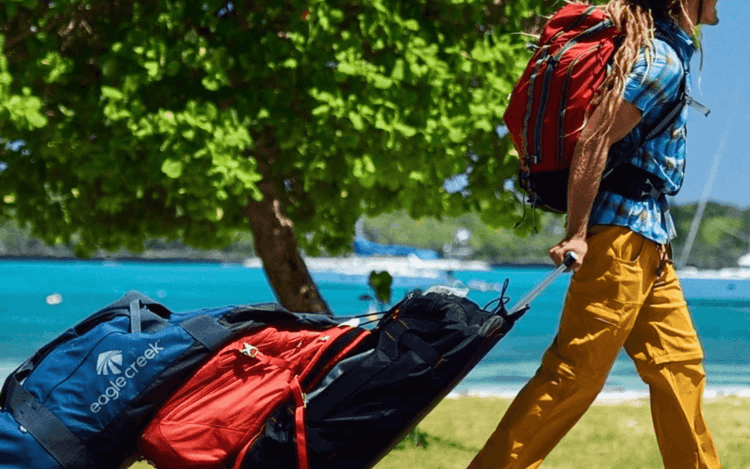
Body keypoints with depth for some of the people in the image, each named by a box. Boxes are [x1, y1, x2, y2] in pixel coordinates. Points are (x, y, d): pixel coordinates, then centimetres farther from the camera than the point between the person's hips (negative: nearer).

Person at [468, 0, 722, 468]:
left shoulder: (672, 50, 16)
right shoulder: (662, 58, -14)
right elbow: (595, 138, -20)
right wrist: (578, 233, -20)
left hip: (649, 240, 10)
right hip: (624, 231, -10)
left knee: (679, 366, 10)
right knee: (576, 371, -8)